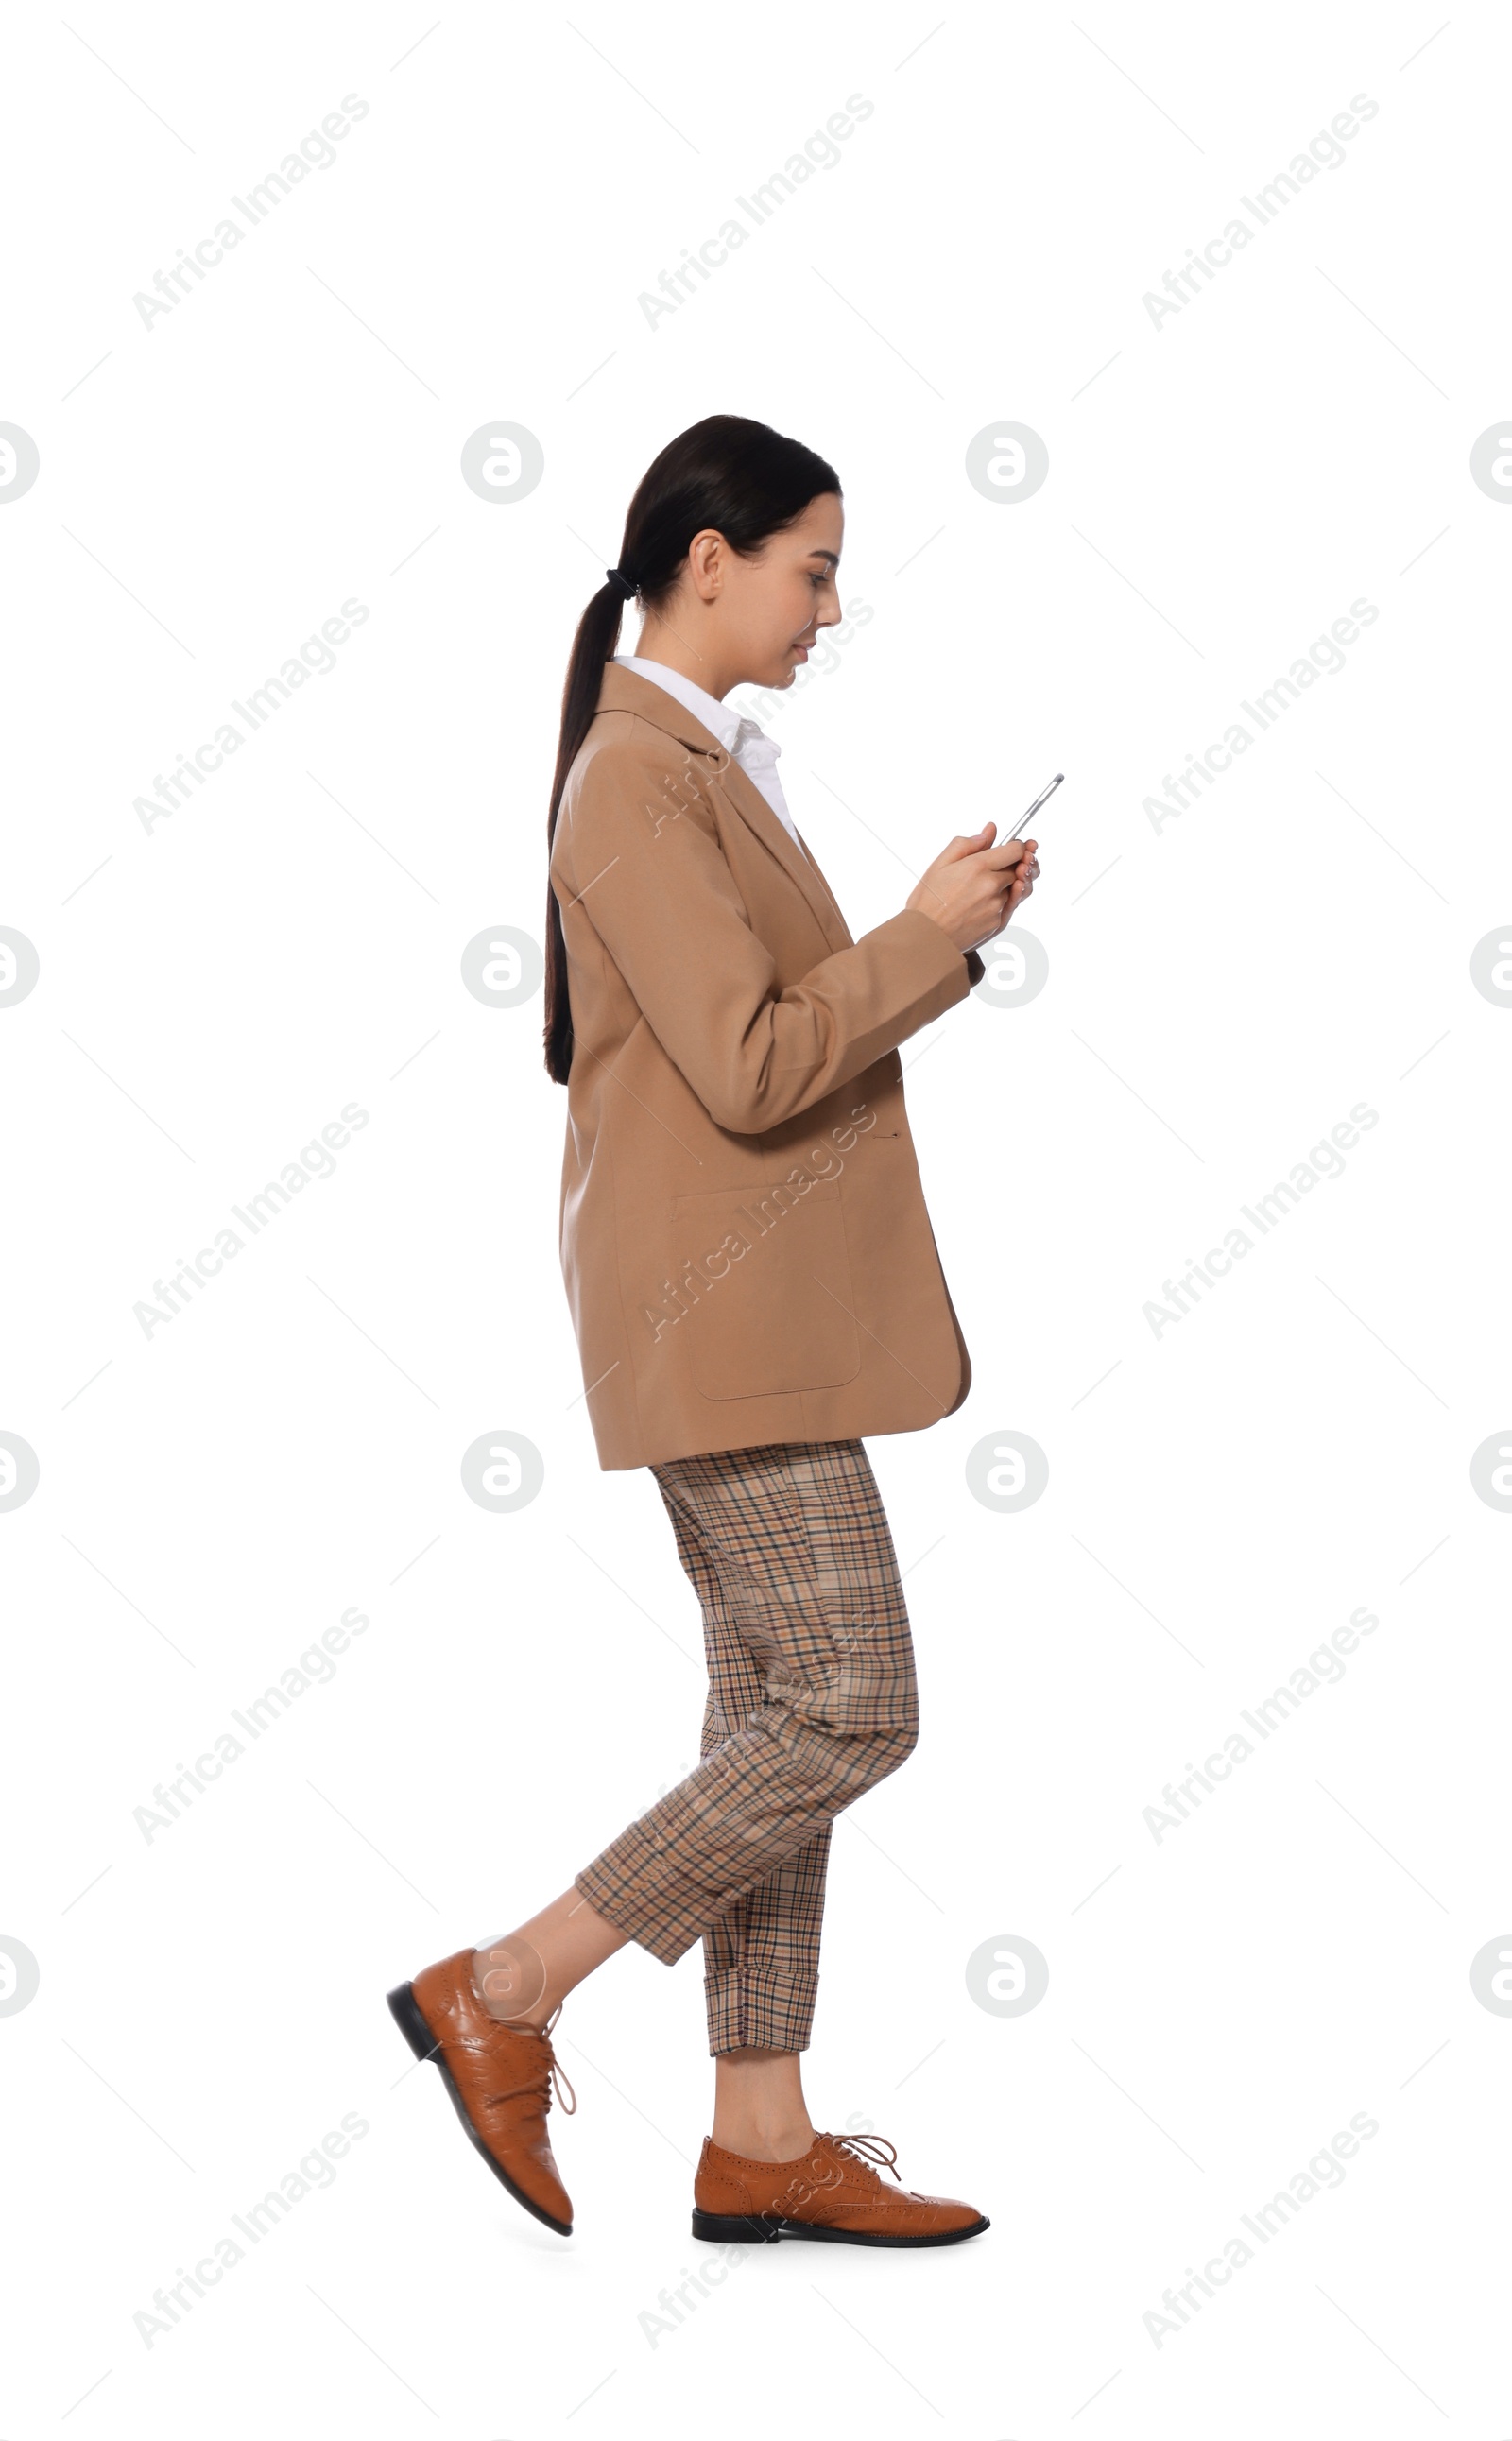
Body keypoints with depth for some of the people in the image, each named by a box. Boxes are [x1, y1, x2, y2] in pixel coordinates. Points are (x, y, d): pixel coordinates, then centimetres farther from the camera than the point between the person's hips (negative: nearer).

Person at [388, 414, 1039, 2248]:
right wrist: (925, 937, -11)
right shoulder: (636, 782, -14)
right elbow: (753, 1069, -21)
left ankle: (760, 2143, 16)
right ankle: (502, 1993, 2)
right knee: (850, 1715, -8)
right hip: (720, 1321, -10)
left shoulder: (701, 767, 18)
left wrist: (941, 936, 8)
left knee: (779, 1717, 9)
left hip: (753, 1316, 10)